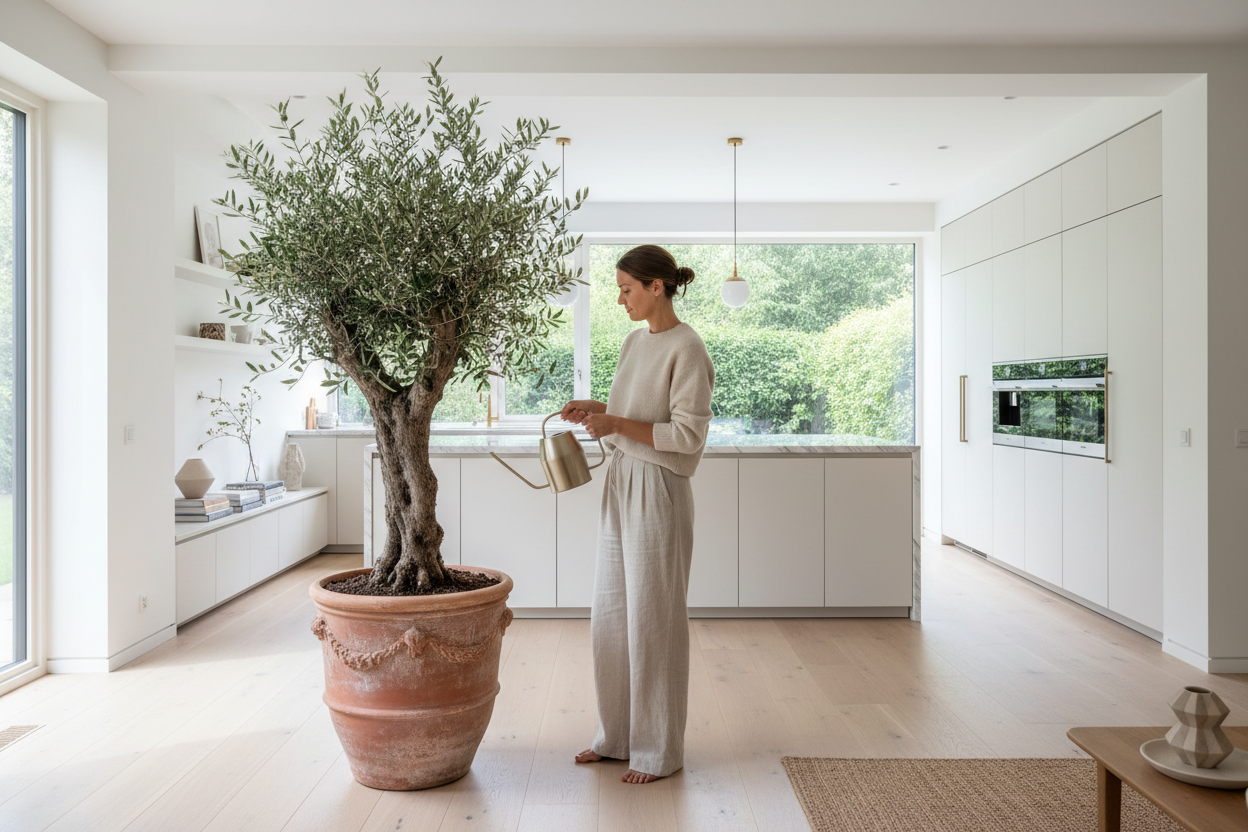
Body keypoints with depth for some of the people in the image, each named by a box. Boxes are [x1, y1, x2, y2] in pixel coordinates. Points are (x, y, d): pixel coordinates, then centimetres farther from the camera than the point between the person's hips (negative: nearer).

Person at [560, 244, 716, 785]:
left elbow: (688, 434, -17)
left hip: (658, 491, -9)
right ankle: (617, 734, 29)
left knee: (653, 620, 1)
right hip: (620, 483, 9)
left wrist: (618, 424, -20)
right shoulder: (634, 341, 12)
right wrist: (596, 410, 6)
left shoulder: (687, 348, -13)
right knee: (610, 616, 14)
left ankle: (659, 749, 17)